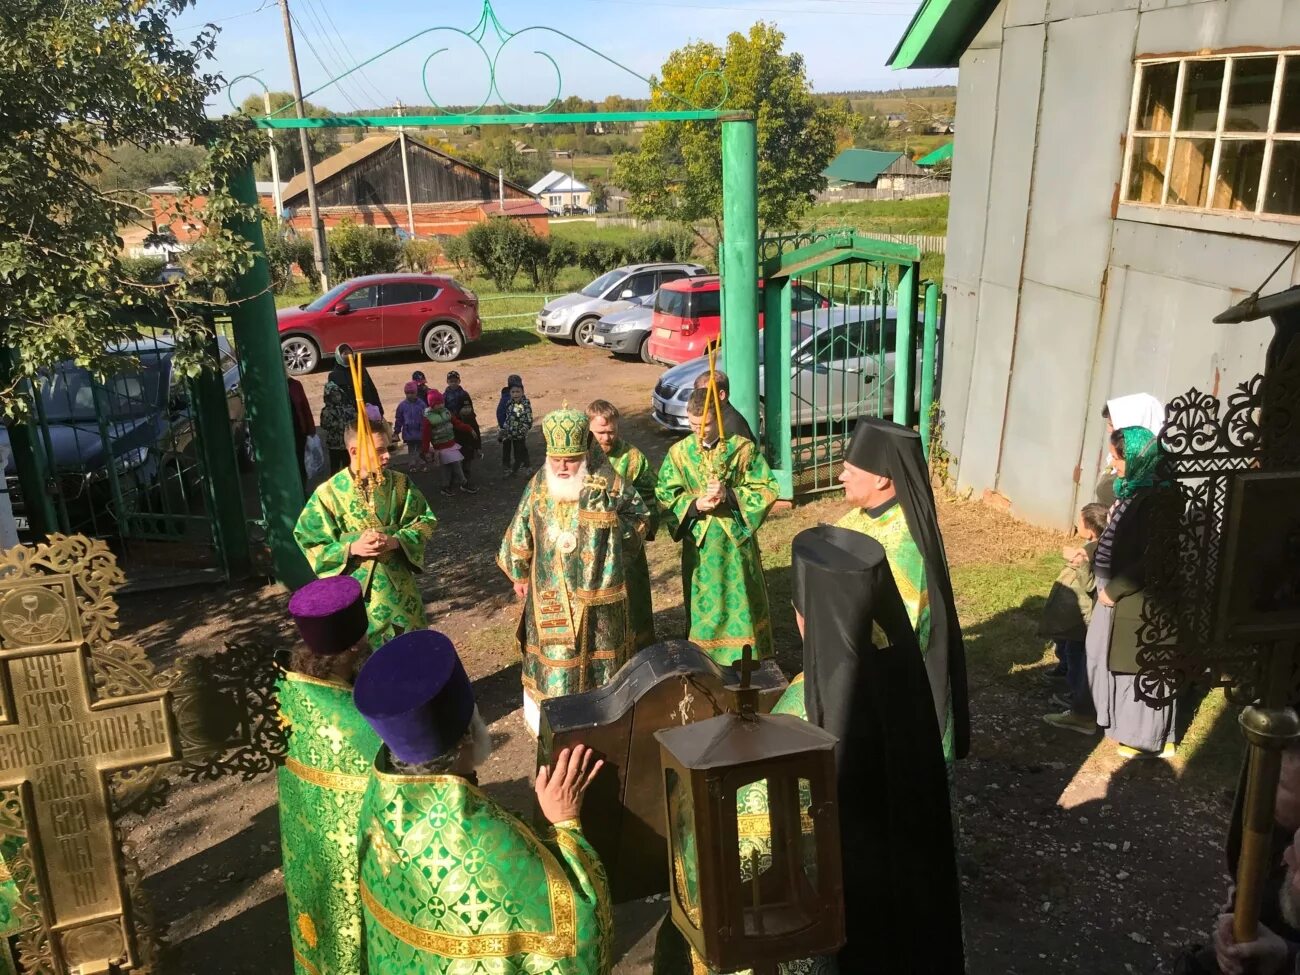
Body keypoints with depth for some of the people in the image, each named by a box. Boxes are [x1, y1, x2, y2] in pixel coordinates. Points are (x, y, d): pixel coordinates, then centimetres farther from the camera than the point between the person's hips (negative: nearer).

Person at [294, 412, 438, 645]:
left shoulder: (399, 483, -4)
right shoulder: (329, 493, -11)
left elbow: (425, 521, 0)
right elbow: (309, 541, -7)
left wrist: (396, 541, -18)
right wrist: (351, 548, -21)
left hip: (398, 585, 2)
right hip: (354, 589, -2)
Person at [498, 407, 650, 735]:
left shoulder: (606, 481, -11)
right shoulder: (540, 483, -2)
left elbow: (640, 514, 5)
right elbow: (520, 533, 9)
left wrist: (614, 539, 3)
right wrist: (519, 574, 15)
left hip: (597, 591, -1)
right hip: (551, 593, 2)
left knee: (598, 655, 12)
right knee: (554, 653, 7)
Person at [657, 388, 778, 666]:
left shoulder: (743, 448, -7)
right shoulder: (679, 452, -3)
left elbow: (768, 489, -7)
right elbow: (664, 497, -3)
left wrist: (730, 494, -21)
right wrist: (694, 504, -20)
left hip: (737, 539, -1)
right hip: (698, 542, 1)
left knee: (741, 599, 10)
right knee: (703, 603, 11)